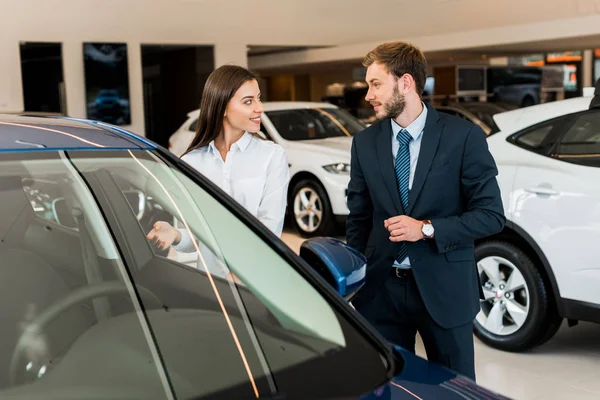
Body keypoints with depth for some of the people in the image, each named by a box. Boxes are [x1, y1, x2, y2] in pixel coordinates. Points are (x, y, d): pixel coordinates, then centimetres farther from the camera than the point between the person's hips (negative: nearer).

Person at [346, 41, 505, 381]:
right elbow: (358, 219, 10)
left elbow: (491, 215, -7)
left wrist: (427, 228, -18)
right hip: (380, 288, 3)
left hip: (444, 289, -3)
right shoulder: (365, 143, 4)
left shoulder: (463, 136, -8)